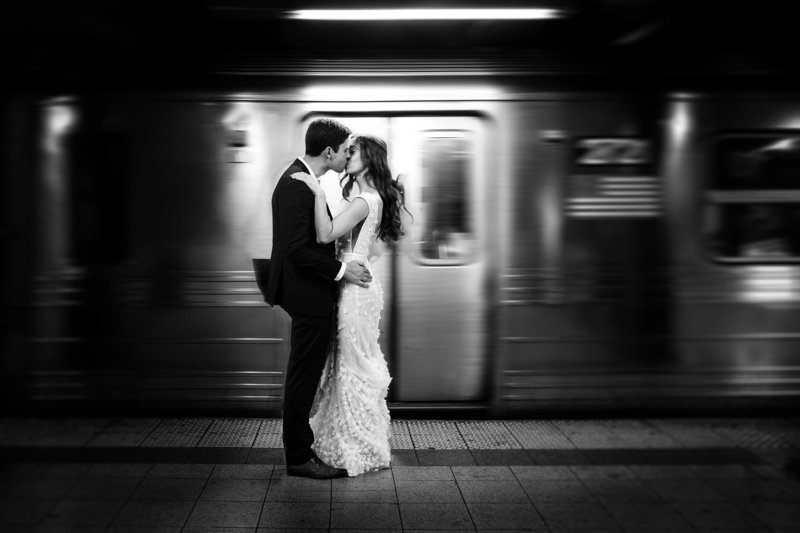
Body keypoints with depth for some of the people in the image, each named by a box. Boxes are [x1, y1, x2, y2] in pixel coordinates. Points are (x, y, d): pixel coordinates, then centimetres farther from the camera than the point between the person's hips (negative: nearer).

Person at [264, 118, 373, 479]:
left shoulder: (302, 179, 10)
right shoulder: (296, 185, -21)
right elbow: (296, 249, -25)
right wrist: (341, 270, -19)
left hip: (311, 294, 11)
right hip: (308, 296, -11)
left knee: (306, 375, 19)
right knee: (303, 376, -1)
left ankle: (300, 445, 31)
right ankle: (299, 457, 9)